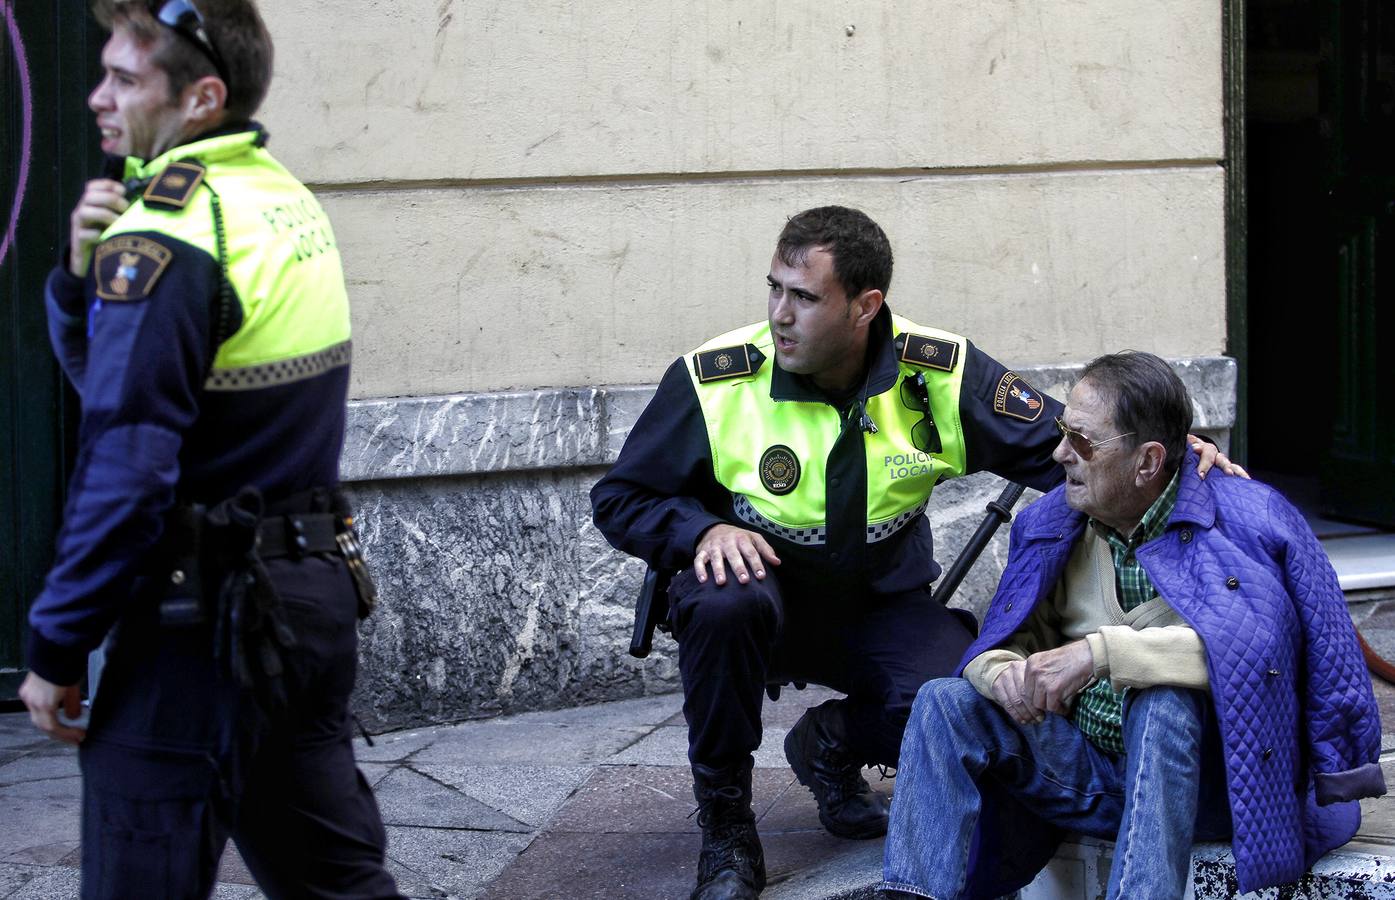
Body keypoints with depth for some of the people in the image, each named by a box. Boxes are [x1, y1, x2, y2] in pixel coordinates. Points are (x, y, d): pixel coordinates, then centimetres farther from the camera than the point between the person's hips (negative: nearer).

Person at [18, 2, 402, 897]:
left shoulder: (164, 241, -18)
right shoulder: (288, 202, 11)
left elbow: (123, 471, -21)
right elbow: (106, 376, 15)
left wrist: (55, 649, -14)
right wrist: (85, 273, -3)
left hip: (205, 622, -9)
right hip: (315, 589, 9)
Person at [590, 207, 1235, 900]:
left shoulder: (939, 373, -11)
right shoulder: (714, 381, -16)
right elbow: (620, 499, -5)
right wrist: (704, 530, -26)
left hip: (881, 603, 2)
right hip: (762, 590, -1)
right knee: (725, 602, -38)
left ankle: (831, 743, 11)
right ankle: (724, 827, -15)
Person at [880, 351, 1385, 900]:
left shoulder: (1243, 520, -10)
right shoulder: (1050, 526, 7)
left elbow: (1250, 644, -28)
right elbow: (1005, 643, 8)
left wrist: (1103, 652, -32)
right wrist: (1007, 673, -18)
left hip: (1195, 780, -5)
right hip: (1084, 768, 5)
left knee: (1165, 704, -36)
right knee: (945, 703, -13)